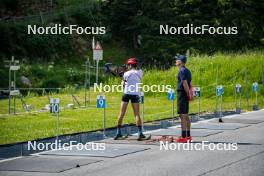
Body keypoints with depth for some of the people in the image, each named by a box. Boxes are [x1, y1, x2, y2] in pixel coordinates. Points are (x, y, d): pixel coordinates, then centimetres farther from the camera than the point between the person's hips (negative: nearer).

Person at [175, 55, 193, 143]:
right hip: (186, 95, 10)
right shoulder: (187, 71, 16)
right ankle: (188, 136, 17)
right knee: (186, 116, 13)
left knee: (182, 116, -8)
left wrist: (188, 94, -14)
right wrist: (190, 94, 12)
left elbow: (185, 84, -18)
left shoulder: (182, 71, -14)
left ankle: (183, 136, -9)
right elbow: (190, 84, 16)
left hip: (182, 94, -10)